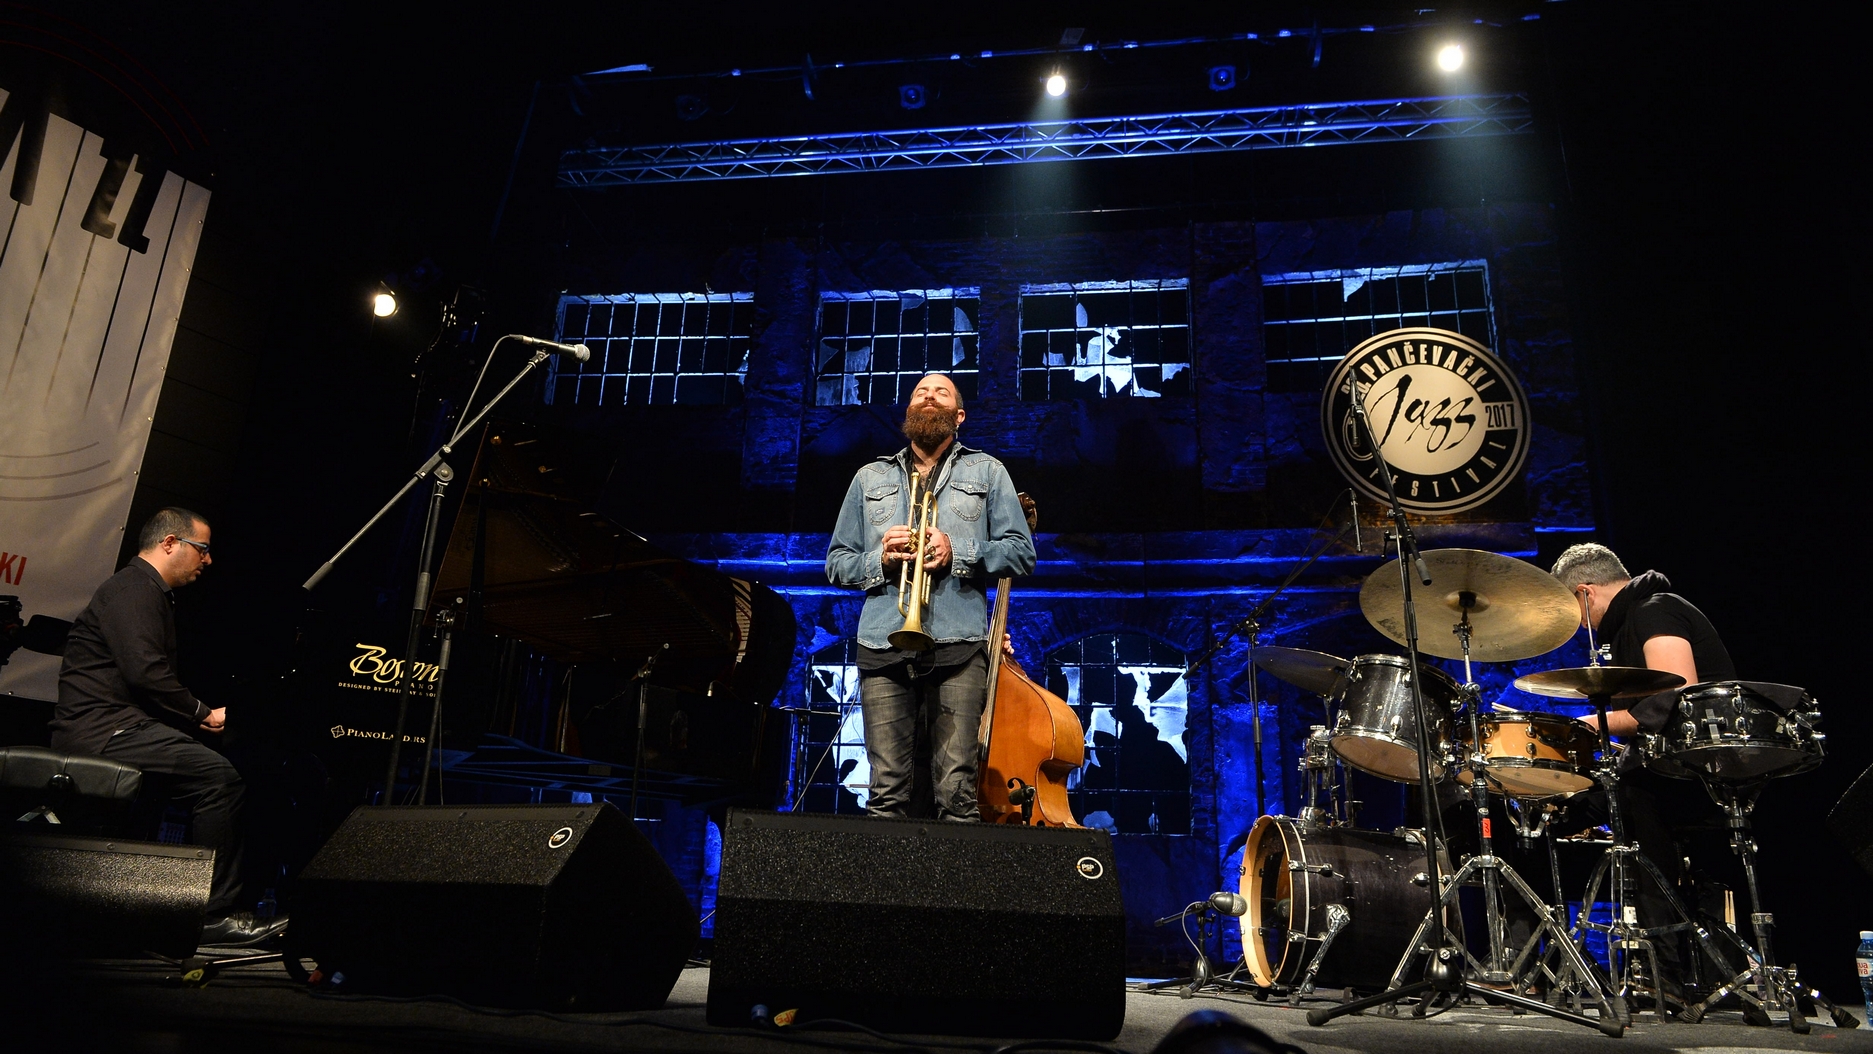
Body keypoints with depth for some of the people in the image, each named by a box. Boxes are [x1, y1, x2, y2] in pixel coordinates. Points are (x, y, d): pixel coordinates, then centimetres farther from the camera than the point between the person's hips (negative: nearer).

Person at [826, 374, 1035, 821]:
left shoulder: (986, 472, 18)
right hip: (882, 645, 2)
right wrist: (879, 559, -2)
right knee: (887, 790, -3)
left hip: (958, 645, -2)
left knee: (957, 788, -8)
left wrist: (957, 553, -7)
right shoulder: (870, 478, 23)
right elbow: (836, 562, 20)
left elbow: (1021, 551, 10)